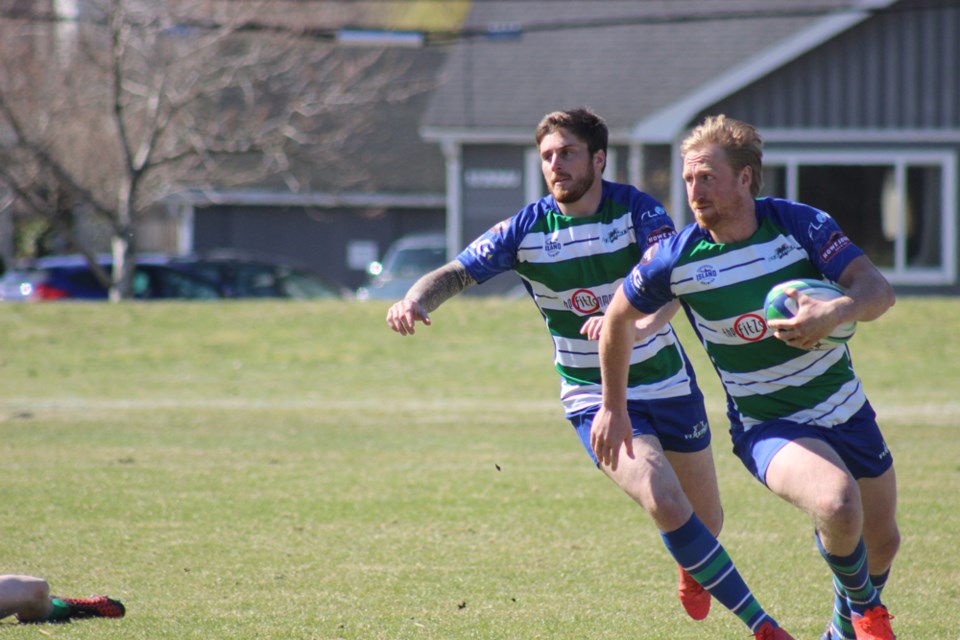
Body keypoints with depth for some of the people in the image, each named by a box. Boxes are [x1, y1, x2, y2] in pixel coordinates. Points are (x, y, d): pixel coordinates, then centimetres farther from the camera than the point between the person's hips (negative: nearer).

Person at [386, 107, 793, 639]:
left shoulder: (637, 210, -14)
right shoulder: (526, 230, -10)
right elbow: (455, 274, -14)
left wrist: (642, 326, -51)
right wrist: (415, 301, -37)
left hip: (668, 383, 1)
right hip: (594, 397, -1)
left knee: (706, 520, 15)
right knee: (665, 504, -24)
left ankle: (691, 570, 55)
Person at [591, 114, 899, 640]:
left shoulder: (799, 223, -15)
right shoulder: (677, 258, -16)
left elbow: (877, 289, -22)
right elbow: (619, 316, 2)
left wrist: (836, 311, -44)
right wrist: (613, 408, 9)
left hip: (845, 411, 3)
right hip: (767, 427, -3)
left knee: (881, 542, 15)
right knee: (836, 504, -32)